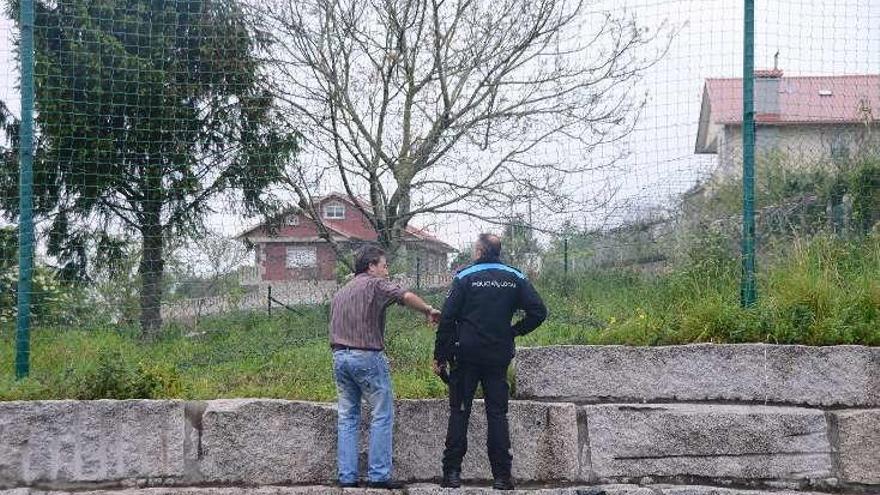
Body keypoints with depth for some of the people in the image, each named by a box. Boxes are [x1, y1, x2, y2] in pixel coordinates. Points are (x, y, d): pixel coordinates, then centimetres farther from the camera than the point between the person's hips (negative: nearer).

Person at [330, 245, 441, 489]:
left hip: (339, 357, 7)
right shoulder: (375, 284, -4)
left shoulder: (339, 294, 21)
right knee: (382, 415, 0)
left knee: (347, 418, 10)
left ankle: (346, 476, 8)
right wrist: (429, 311, -9)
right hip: (367, 356, -7)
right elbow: (406, 296, -20)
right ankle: (378, 475, -3)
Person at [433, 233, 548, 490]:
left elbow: (447, 319, -7)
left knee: (459, 413, 4)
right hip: (499, 358, 2)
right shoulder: (515, 278, 5)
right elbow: (539, 311, -2)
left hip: (466, 356, -2)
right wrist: (514, 332, 8)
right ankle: (502, 476, 4)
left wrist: (440, 356, -3)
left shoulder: (465, 277, -4)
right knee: (497, 414, 6)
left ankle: (452, 473, 2)